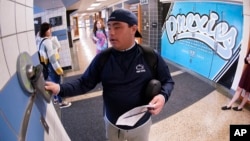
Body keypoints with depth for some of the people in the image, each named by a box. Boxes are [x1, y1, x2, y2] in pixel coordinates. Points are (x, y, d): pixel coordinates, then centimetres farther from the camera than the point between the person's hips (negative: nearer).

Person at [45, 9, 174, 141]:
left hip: (141, 124, -1)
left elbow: (167, 81, -5)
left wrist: (163, 95, -26)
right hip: (112, 124, 1)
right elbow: (84, 83, -9)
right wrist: (60, 88, -26)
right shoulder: (102, 58, -11)